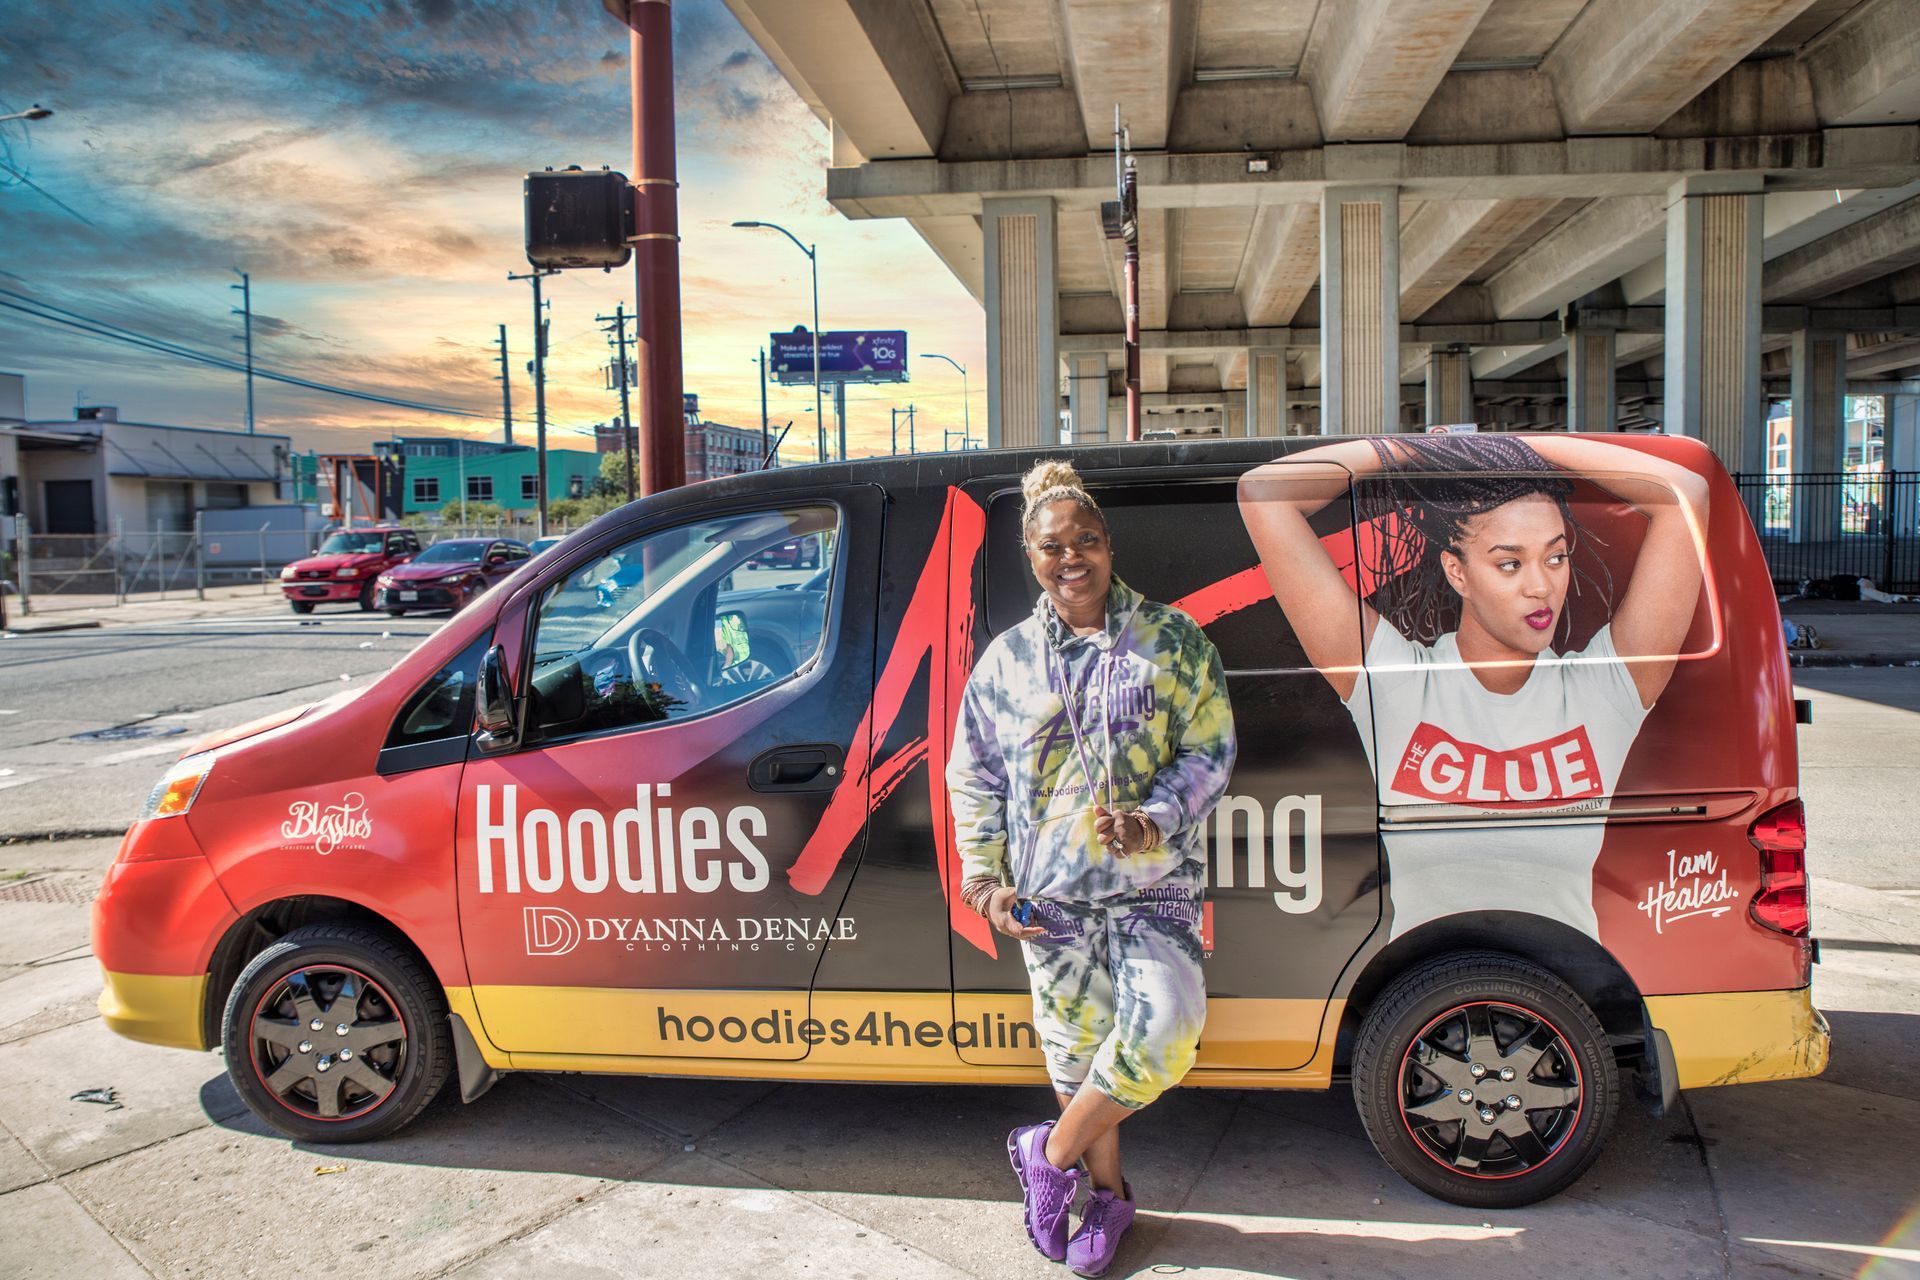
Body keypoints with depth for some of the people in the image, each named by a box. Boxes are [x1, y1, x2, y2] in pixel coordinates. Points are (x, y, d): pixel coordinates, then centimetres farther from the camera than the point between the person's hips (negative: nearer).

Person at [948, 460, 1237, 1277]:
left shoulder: (1172, 640, 1)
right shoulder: (1007, 659, 6)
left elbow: (1211, 749, 0)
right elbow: (973, 778, 11)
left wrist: (1154, 819, -17)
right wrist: (985, 878, 2)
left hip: (1153, 884, -1)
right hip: (1051, 894, 2)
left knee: (1161, 1028, -17)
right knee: (1075, 1050, 9)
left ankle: (1050, 1153, 7)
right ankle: (1107, 1193, 33)